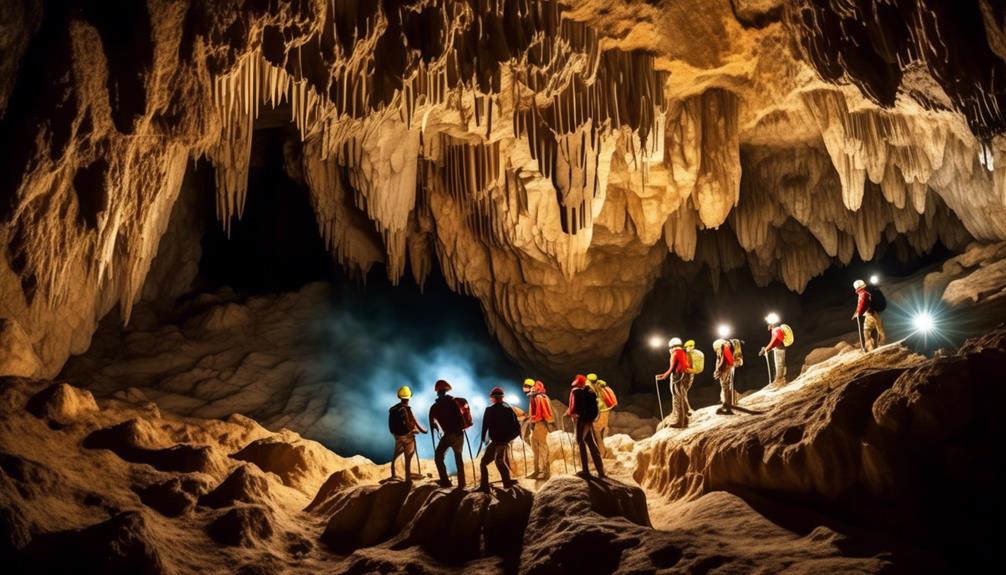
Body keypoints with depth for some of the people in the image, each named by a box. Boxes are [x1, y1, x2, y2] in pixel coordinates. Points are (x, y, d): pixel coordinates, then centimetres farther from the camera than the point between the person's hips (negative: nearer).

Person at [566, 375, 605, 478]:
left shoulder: (576, 391, -10)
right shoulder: (590, 392, 12)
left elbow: (575, 407, -19)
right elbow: (595, 408, 13)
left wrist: (569, 412, -3)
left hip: (580, 420, -7)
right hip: (590, 420, 7)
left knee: (581, 444, -1)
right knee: (592, 444, 13)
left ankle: (585, 471, -3)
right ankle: (600, 470, 15)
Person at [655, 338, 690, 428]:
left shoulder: (675, 353, -9)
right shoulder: (684, 353, 16)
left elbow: (672, 368, -13)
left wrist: (664, 376, -6)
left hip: (677, 377, -9)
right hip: (684, 377, 9)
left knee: (678, 400, -6)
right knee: (683, 399, 13)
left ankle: (679, 421, -6)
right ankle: (685, 421, 17)